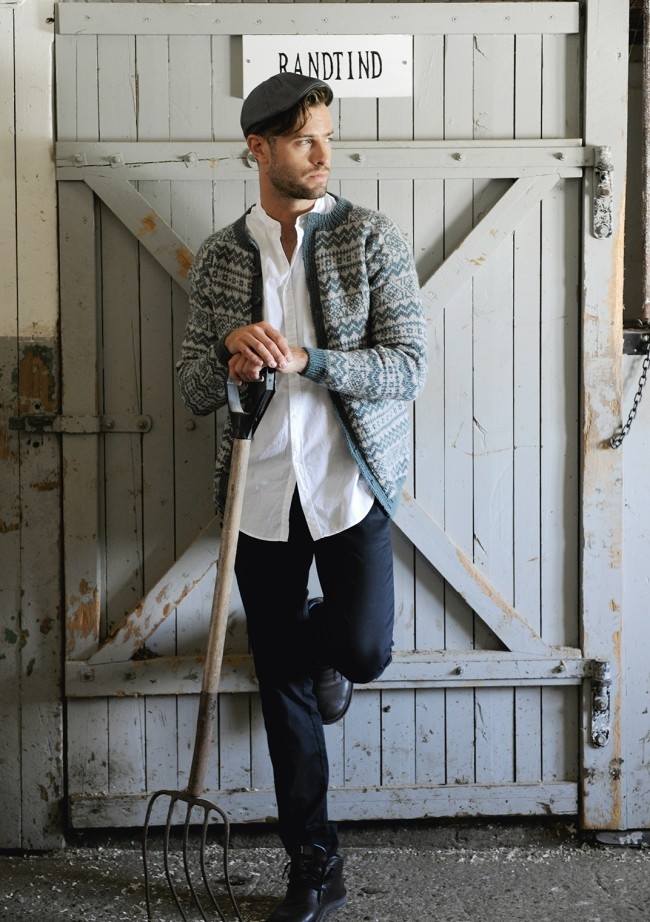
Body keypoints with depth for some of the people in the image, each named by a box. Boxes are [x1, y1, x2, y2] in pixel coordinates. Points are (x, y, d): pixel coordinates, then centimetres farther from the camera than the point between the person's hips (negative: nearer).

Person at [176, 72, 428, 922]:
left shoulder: (372, 239, -3)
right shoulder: (218, 259, 6)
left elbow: (408, 365, -10)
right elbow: (193, 389, 7)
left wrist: (303, 358, -23)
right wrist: (228, 354, -16)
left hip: (350, 484, -2)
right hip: (261, 494, 2)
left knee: (363, 648, -15)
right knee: (283, 691, 7)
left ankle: (323, 647, 26)